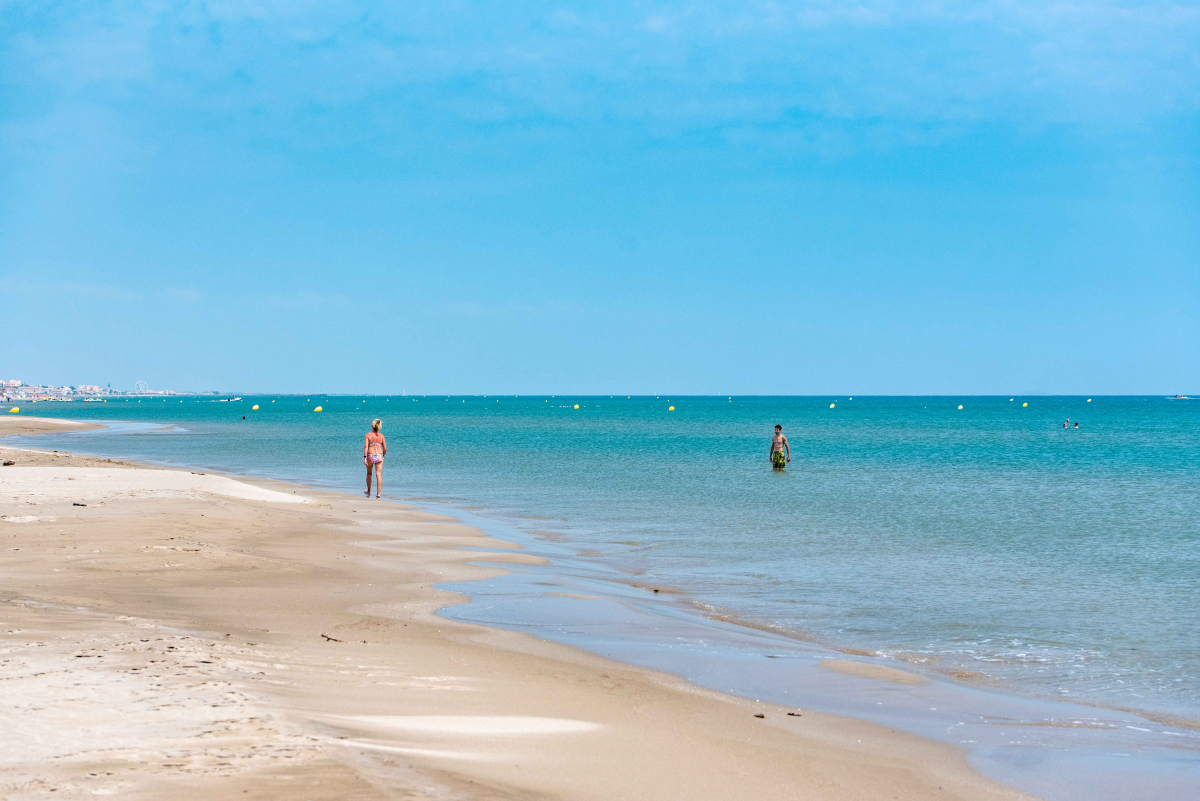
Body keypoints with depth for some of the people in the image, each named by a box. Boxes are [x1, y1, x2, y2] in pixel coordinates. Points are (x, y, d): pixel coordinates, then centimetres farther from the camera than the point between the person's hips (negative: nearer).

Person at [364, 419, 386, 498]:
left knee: (369, 473, 20)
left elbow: (365, 446, -12)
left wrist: (364, 457, -14)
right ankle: (378, 493, -11)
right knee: (379, 475, -2)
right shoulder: (381, 436, 3)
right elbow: (385, 449, 4)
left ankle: (369, 492, 32)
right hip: (379, 456, 0)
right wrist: (383, 456, 22)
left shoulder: (368, 435, -2)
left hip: (370, 456, 0)